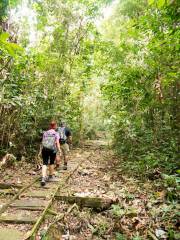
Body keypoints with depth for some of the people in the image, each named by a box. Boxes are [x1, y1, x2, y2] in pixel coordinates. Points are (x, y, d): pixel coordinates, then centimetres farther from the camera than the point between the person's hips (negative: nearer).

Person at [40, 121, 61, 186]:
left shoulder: (45, 133, 11)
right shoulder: (56, 134, 3)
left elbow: (42, 142, 9)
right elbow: (57, 143, -6)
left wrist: (41, 150, 16)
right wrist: (59, 151, -6)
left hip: (45, 149, 2)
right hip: (52, 149, -1)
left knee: (44, 164, 2)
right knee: (51, 163, 18)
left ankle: (43, 178, -13)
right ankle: (51, 176, 33)